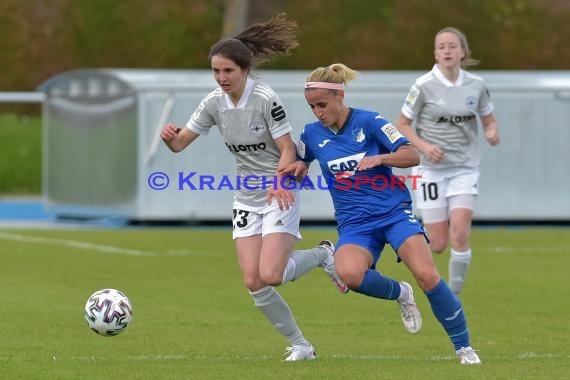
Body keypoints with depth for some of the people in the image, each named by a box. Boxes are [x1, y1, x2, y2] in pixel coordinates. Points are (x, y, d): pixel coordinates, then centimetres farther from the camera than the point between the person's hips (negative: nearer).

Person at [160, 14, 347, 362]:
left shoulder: (265, 99, -19)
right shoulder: (214, 103, -2)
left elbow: (287, 149, -16)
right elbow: (181, 143, 1)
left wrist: (278, 183, -33)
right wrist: (170, 136, -22)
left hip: (279, 195, -6)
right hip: (246, 199, 6)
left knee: (270, 275, -19)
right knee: (254, 283, -4)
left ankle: (323, 255, 11)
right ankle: (301, 345, 12)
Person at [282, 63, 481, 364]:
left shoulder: (369, 122, -6)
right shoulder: (312, 135, 4)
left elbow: (412, 155, -9)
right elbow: (300, 168, 22)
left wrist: (379, 158, -26)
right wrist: (298, 168, -1)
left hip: (394, 211, -2)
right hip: (354, 223, 2)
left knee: (427, 275, -23)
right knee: (349, 273, -33)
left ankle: (464, 348, -6)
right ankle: (399, 294, 0)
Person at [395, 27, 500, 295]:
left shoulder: (476, 85, 0)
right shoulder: (424, 86, -8)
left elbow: (489, 120, 12)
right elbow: (402, 125, -1)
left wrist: (492, 133, -11)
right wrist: (424, 146, -17)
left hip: (465, 169, 2)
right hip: (431, 169, -2)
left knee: (460, 235, -15)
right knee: (438, 245, -4)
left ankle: (454, 298, -2)